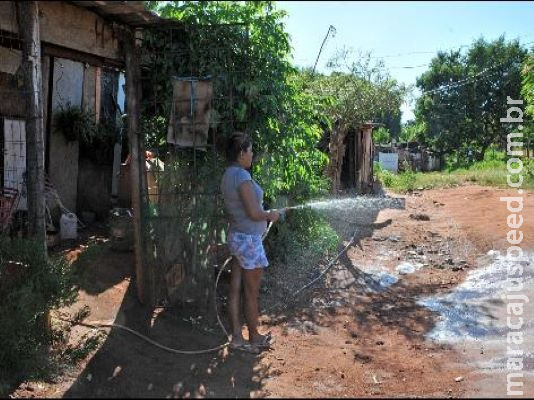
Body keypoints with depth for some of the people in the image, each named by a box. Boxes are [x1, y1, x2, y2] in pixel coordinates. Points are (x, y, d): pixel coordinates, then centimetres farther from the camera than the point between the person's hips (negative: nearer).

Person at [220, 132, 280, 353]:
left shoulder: (228, 174, 8)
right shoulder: (242, 176, -21)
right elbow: (254, 213, -23)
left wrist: (264, 213, 16)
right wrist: (270, 215, -5)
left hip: (235, 236, 9)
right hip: (249, 240, -9)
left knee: (236, 289, 12)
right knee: (252, 292, 6)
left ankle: (237, 337, 22)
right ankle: (254, 338, 21)